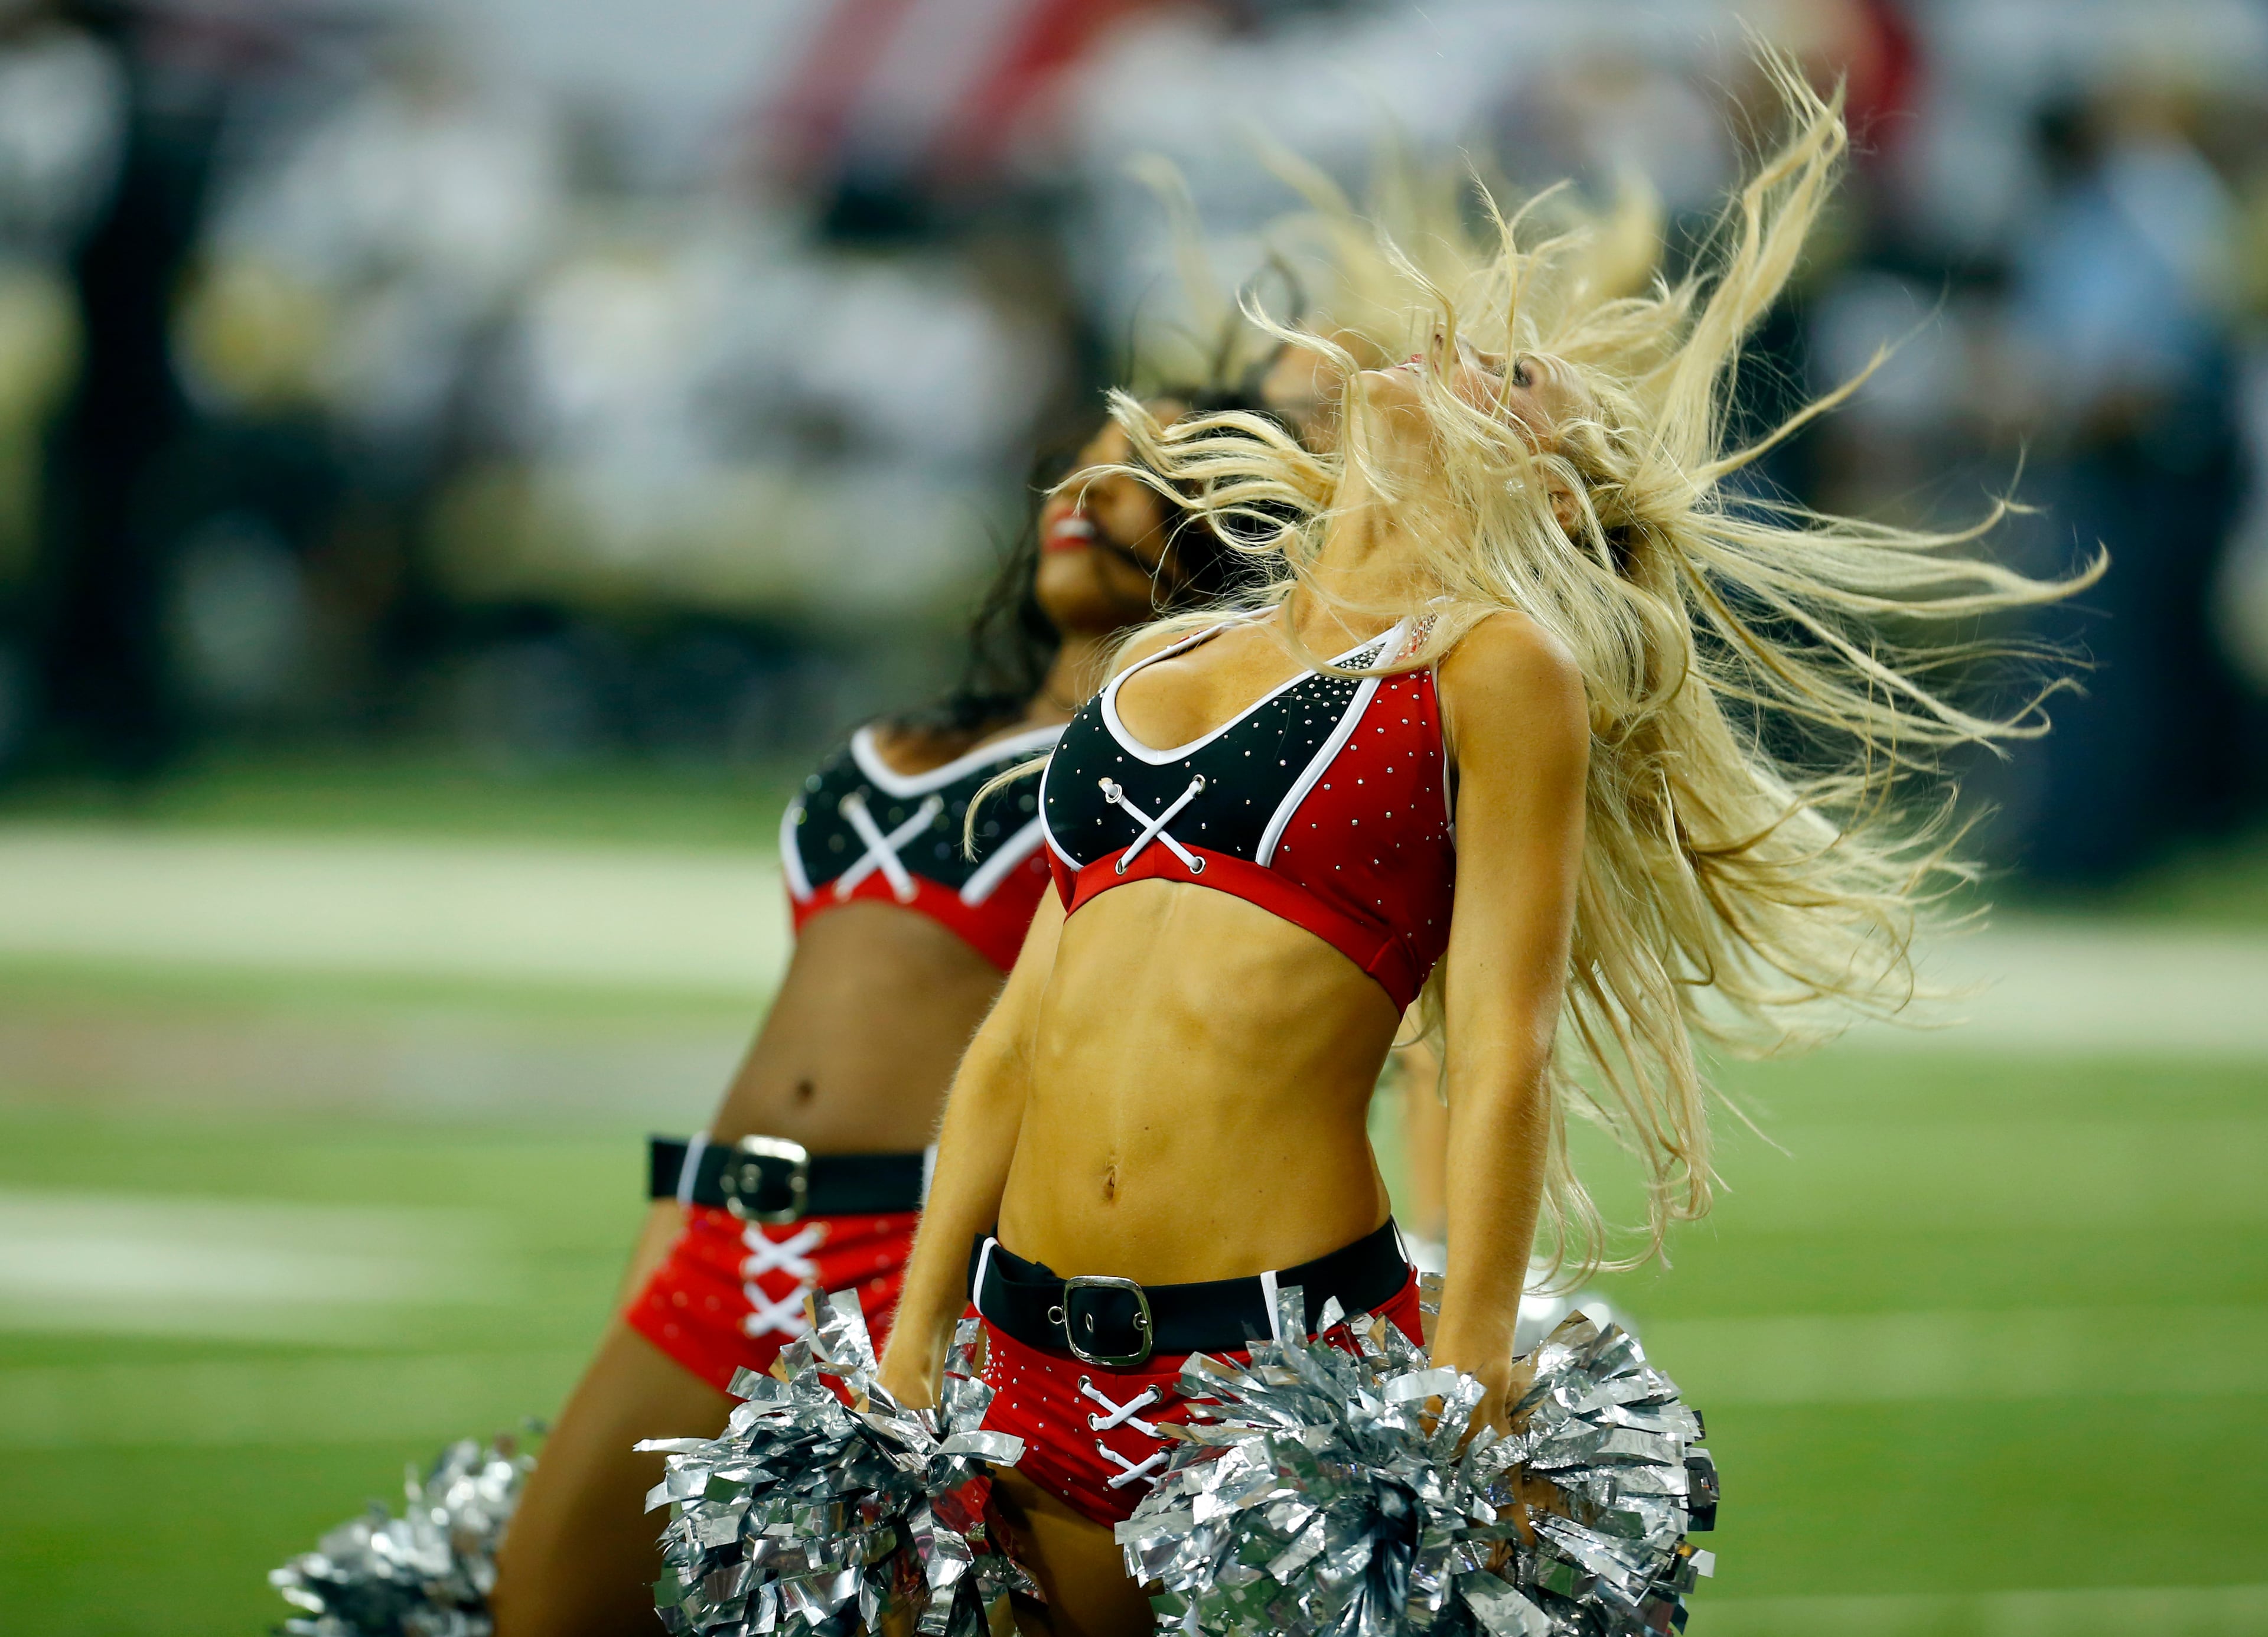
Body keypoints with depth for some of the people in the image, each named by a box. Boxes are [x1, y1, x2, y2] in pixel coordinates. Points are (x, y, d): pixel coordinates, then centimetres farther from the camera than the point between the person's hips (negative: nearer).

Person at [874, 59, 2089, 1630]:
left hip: (1287, 1342, -5)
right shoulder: (1161, 663, 20)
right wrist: (912, 1342, 13)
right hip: (1035, 1356, 5)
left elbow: (1502, 1058, -5)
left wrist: (1454, 1405, -13)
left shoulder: (1493, 668, 3)